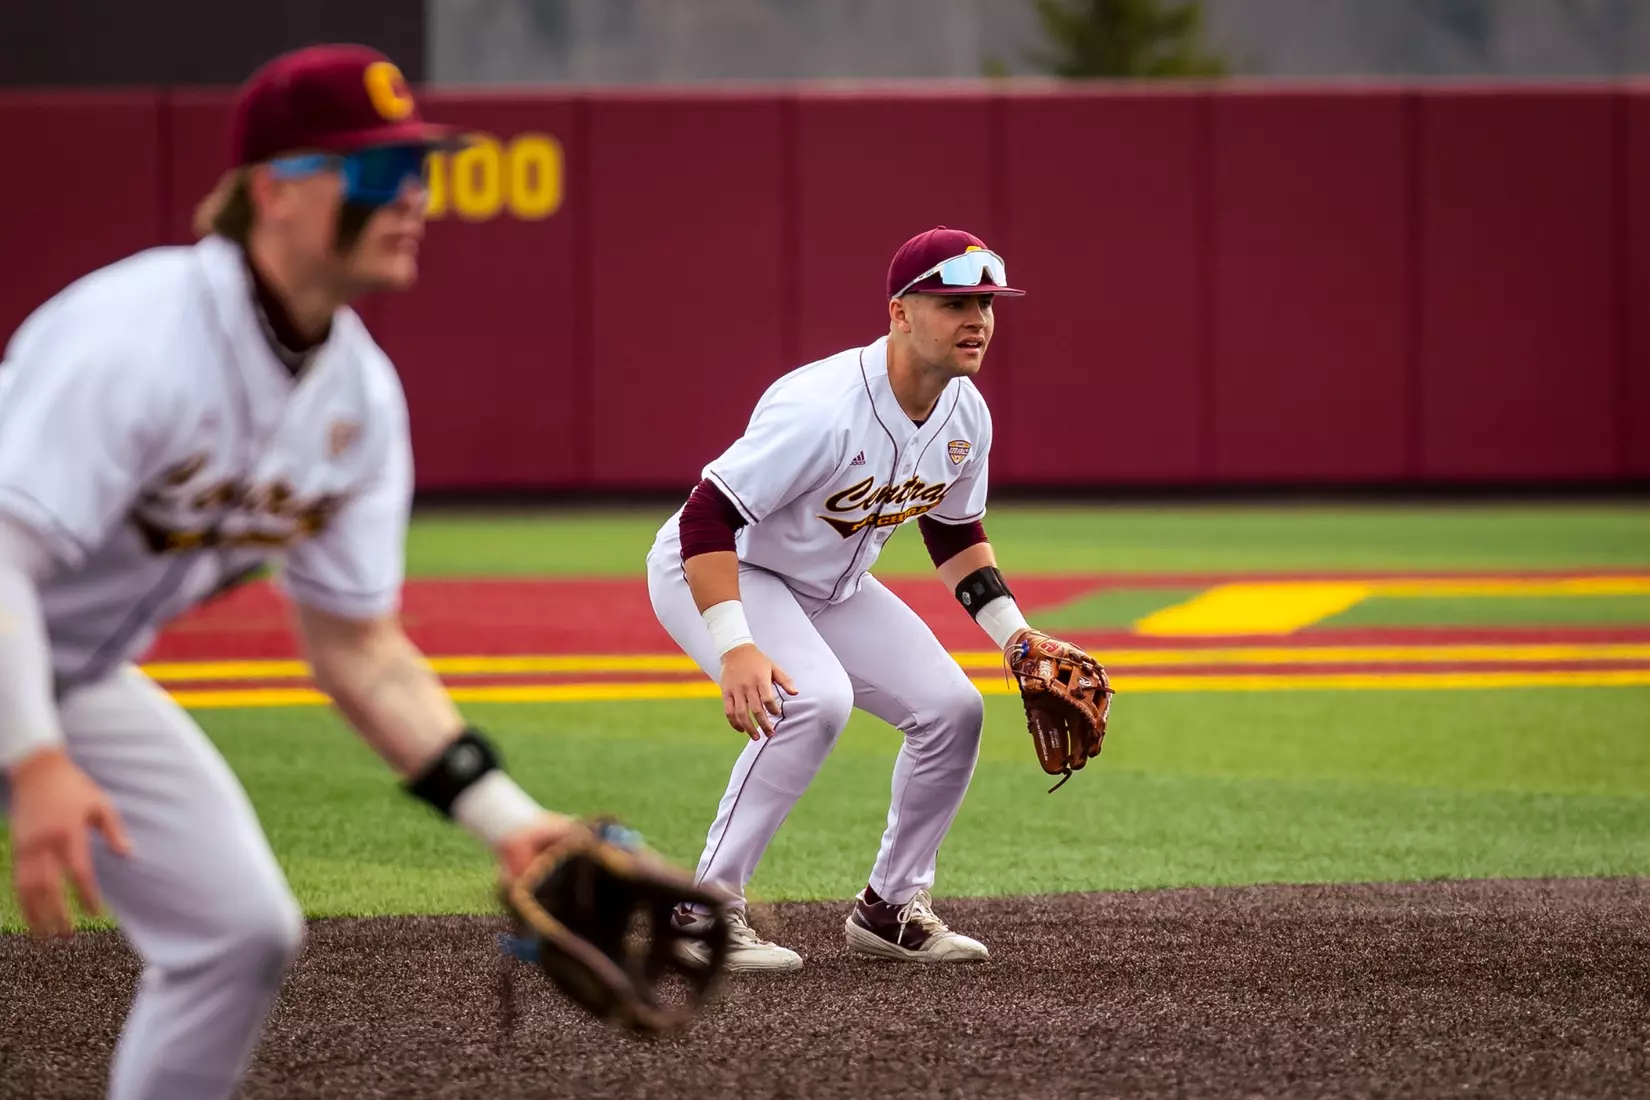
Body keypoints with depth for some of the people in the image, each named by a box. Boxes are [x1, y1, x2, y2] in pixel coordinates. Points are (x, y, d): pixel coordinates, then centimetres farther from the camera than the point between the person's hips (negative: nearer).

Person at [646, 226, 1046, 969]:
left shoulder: (965, 415, -8)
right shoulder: (823, 407, -34)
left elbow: (955, 532, 12)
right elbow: (706, 518, -35)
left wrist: (1015, 637, 2)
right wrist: (736, 649, -44)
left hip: (832, 587, 8)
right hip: (713, 572, -8)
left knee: (951, 708, -1)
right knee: (815, 699, -32)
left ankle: (891, 908, 17)